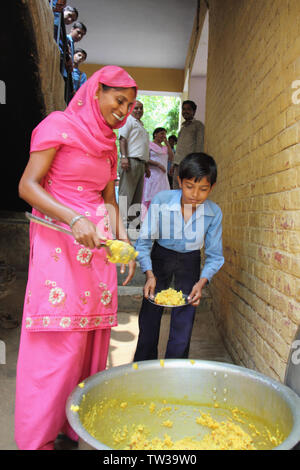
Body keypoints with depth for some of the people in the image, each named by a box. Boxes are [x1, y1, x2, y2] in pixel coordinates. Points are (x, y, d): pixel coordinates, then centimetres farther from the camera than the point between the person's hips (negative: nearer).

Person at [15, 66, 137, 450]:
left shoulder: (108, 143, 19)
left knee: (90, 338, 6)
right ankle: (38, 438, 12)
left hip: (98, 244, 6)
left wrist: (123, 238, 4)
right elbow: (27, 186, -8)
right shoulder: (59, 125, -1)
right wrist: (74, 219, -21)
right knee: (59, 343, -6)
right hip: (60, 244, -6)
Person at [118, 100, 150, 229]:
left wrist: (146, 166, 24)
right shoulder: (128, 120, 3)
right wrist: (124, 157, -23)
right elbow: (123, 139, -10)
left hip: (141, 163, 9)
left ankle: (134, 220, 13)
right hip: (131, 161, -9)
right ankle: (123, 221, -13)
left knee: (138, 194, 8)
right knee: (126, 192, -11)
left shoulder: (141, 125, 29)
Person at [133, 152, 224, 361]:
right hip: (161, 256, 0)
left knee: (184, 319, -1)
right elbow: (144, 241, -17)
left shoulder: (214, 212, -21)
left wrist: (202, 281, -25)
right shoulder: (161, 200, -26)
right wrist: (150, 274, -28)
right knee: (150, 315, 1)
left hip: (190, 261, 1)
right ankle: (144, 366, 22)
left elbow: (214, 255, -9)